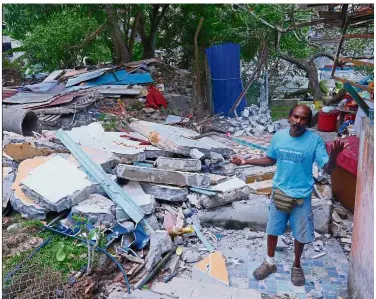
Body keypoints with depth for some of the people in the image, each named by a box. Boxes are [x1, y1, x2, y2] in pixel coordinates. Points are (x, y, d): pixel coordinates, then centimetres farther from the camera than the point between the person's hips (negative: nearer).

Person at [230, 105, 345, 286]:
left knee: (300, 234, 14)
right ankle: (269, 263, 38)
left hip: (301, 196, -2)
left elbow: (328, 169, -18)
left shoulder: (315, 140, -16)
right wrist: (246, 161, -1)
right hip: (279, 192, 3)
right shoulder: (279, 135, -6)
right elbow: (270, 160, 9)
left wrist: (334, 154, -39)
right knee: (272, 229, 16)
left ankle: (296, 266, 39)